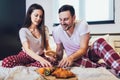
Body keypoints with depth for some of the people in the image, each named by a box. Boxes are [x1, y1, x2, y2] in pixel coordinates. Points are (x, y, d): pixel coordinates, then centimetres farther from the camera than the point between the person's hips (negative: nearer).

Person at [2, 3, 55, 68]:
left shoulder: (44, 29, -5)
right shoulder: (23, 31, -16)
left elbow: (47, 46, -2)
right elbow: (27, 49, -28)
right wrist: (40, 59, -47)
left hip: (41, 56, 3)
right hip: (26, 56, -2)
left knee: (50, 64, -34)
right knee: (6, 62, -29)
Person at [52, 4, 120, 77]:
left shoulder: (82, 24, -20)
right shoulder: (56, 31, -12)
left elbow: (83, 49, -26)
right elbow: (59, 50, 5)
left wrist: (71, 57, -44)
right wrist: (60, 64, -8)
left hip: (88, 54, -1)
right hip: (75, 59, 1)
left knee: (100, 42, -33)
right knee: (74, 61, -38)